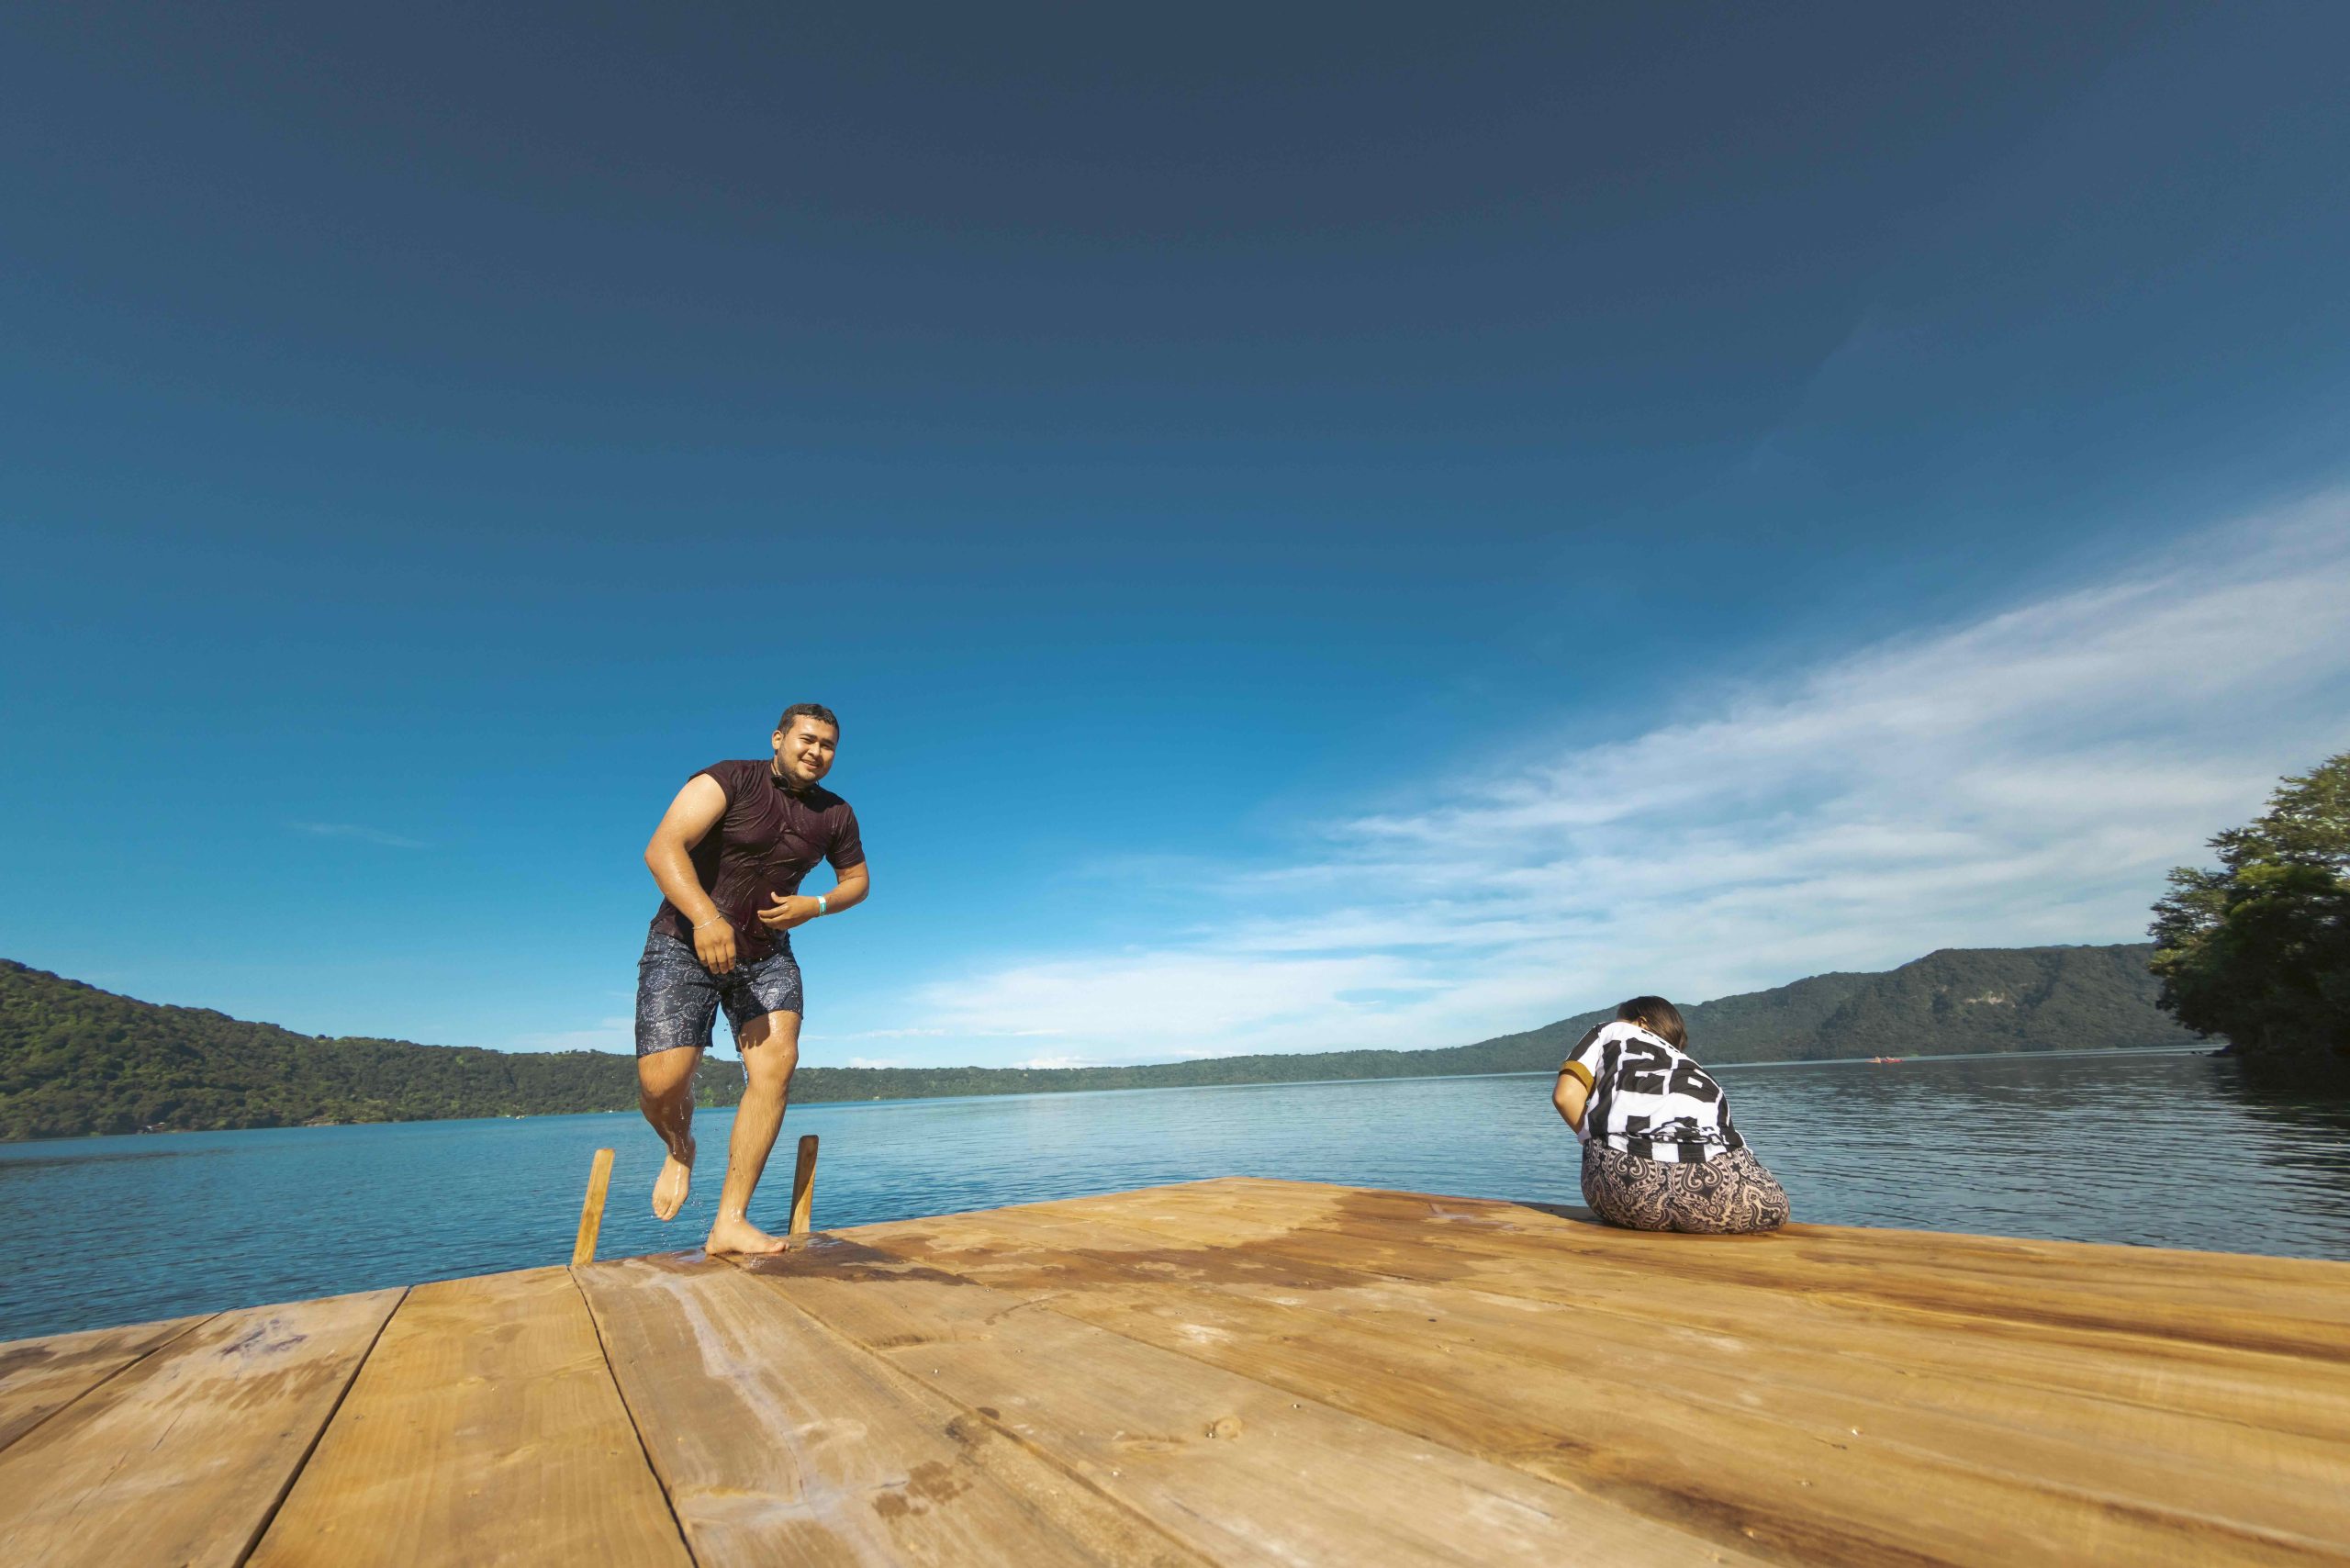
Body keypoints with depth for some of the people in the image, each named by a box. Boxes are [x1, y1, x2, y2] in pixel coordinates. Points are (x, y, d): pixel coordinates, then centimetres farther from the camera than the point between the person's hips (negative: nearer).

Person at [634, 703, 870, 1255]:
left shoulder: (835, 816, 1)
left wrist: (815, 906, -8)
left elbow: (857, 880, 15)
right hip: (685, 944, -3)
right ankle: (679, 1151, 25)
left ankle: (729, 1223, -9)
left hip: (766, 955, 4)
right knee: (662, 1082, -13)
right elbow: (663, 847, -26)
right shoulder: (729, 780, -13)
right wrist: (705, 917, -43)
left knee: (777, 1063, -16)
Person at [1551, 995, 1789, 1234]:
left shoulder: (1611, 1031, 29)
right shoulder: (1696, 1072, 40)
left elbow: (1566, 1095, 12)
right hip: (1709, 1173, 2)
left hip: (1622, 1171, -1)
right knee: (1773, 1206, 34)